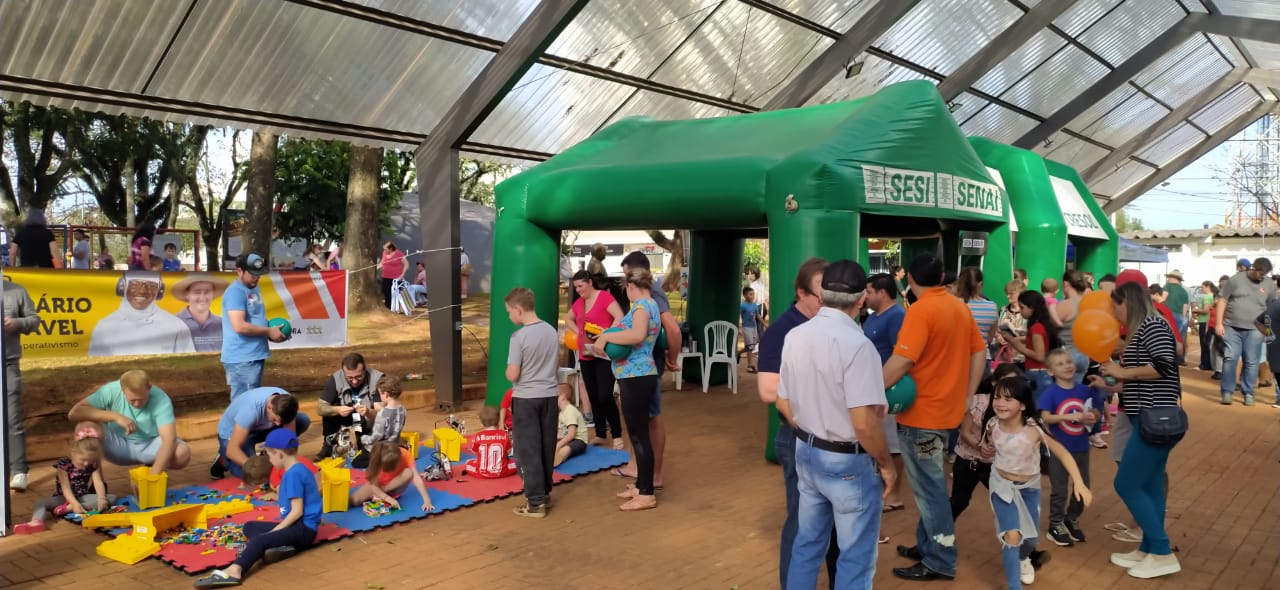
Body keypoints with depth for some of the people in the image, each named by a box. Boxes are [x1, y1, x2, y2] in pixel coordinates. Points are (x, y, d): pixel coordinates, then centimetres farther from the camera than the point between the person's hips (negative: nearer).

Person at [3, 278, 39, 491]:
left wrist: (17, 323, -14)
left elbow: (34, 319, 8)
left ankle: (19, 472, -1)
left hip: (8, 364, -1)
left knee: (13, 420, -3)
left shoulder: (16, 291, 2)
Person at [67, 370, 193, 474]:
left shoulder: (161, 400, -26)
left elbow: (169, 439, -35)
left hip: (150, 446, -1)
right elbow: (73, 413, -28)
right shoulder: (111, 391, -22)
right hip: (119, 446, 1)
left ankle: (150, 468, 2)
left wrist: (153, 475, -46)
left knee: (183, 453, -31)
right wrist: (115, 416, -35)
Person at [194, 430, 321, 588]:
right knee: (250, 526, 13)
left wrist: (274, 531, -14)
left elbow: (297, 511, -20)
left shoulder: (293, 474, -16)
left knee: (259, 540, -28)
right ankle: (278, 546, -17)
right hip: (297, 526, 11)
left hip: (304, 529, -11)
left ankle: (233, 571, -54)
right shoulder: (298, 470, 15)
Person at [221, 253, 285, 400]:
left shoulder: (254, 288, 15)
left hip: (254, 356, 10)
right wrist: (269, 331, -15)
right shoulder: (236, 292, -16)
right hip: (242, 359, -10)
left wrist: (271, 331, 6)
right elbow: (239, 326, -25)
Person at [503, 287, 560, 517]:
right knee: (546, 447, 15)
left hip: (526, 398, -6)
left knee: (528, 450, 1)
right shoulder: (551, 331, 3)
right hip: (549, 395, 6)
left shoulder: (519, 336, -17)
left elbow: (513, 375, -16)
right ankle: (544, 491, 27)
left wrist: (508, 370, 4)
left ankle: (535, 502, 2)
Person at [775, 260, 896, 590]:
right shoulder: (856, 344, -24)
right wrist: (886, 464, -10)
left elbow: (784, 404, 8)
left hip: (806, 452, 7)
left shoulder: (795, 336, -1)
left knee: (807, 543, 21)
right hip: (848, 462, -7)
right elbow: (864, 423, -26)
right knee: (856, 558, 9)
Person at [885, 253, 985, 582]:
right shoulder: (960, 307, 7)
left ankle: (940, 562, 9)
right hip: (947, 409, 8)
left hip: (922, 413, -8)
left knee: (929, 487, 1)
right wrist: (966, 397, 16)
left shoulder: (920, 310, -18)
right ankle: (927, 546, 29)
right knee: (929, 483, 19)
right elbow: (979, 353, 12)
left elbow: (901, 361, -26)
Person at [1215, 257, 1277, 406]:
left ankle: (1248, 393, 13)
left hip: (1254, 330, 2)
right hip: (1231, 327, -1)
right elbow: (1223, 301, 2)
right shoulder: (1236, 280, 0)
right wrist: (1219, 323, -4)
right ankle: (1227, 392, 2)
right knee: (1230, 358, -6)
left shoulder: (1270, 284, 6)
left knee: (1251, 362, 2)